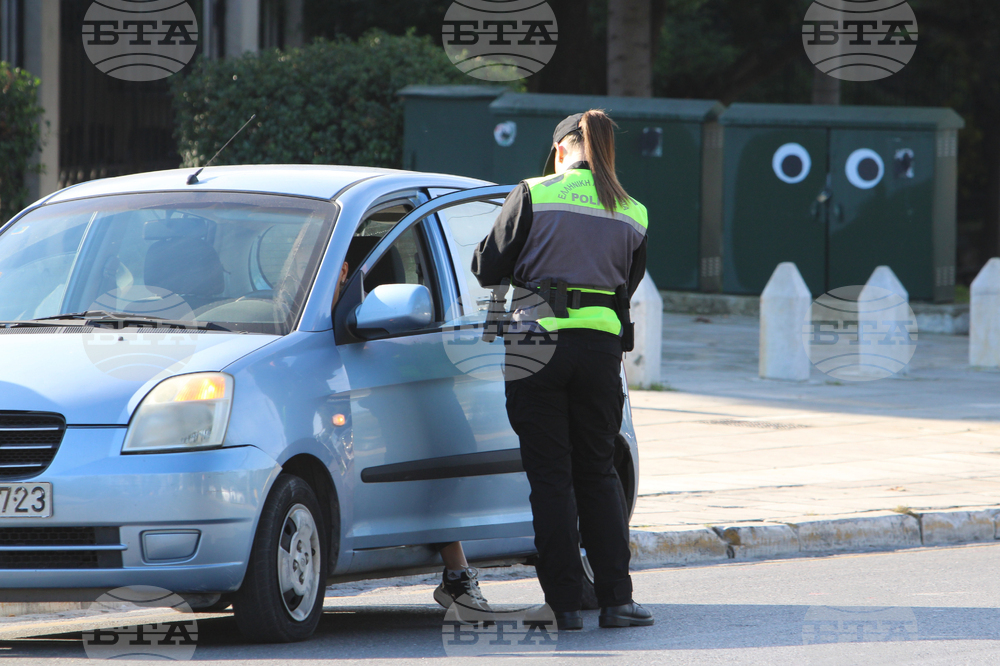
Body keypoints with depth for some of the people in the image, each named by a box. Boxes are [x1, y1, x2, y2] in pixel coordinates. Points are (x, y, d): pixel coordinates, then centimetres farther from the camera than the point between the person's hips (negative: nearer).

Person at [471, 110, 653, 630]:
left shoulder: (534, 196, -3)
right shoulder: (631, 215, 8)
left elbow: (488, 269, -1)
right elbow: (628, 286, 12)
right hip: (601, 347, 3)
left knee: (550, 476, 3)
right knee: (597, 473, 13)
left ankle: (564, 603, 1)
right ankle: (615, 599, 7)